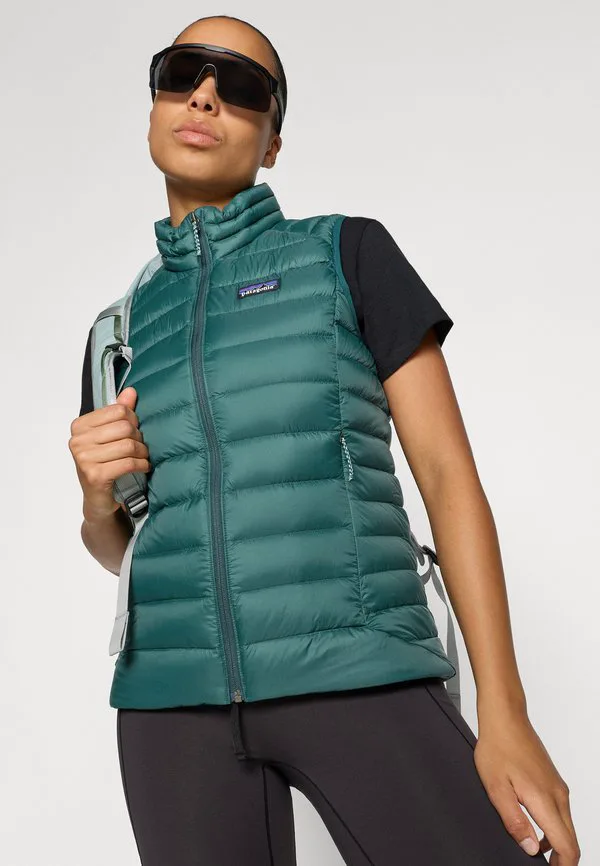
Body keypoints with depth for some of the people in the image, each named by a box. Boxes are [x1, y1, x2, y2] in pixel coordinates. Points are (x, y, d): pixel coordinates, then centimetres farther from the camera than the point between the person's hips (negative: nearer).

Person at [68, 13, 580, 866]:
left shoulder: (350, 251, 7)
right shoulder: (124, 329, 18)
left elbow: (450, 474, 1)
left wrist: (504, 714, -8)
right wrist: (98, 492, -3)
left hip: (355, 676, -3)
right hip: (176, 694, 3)